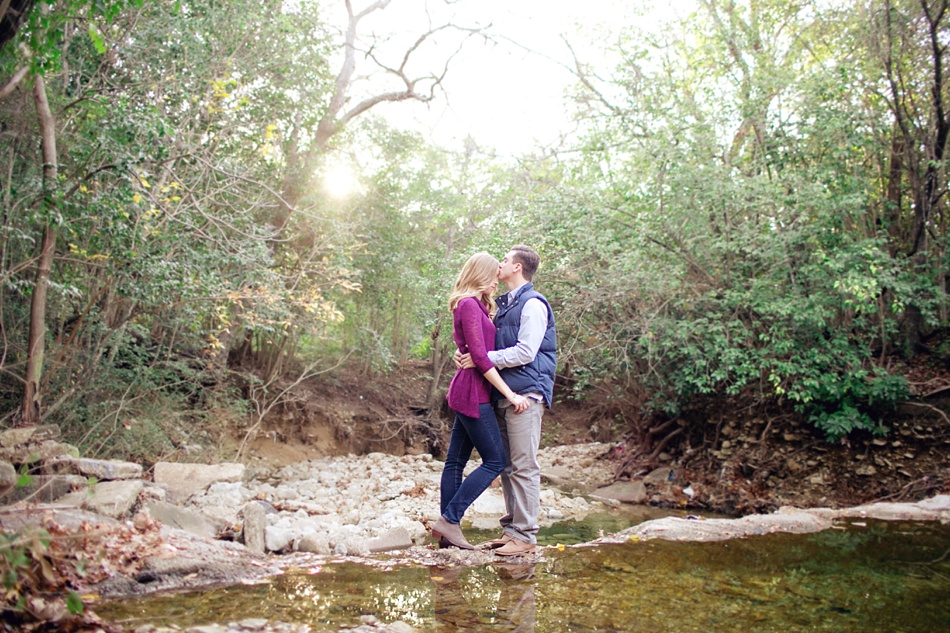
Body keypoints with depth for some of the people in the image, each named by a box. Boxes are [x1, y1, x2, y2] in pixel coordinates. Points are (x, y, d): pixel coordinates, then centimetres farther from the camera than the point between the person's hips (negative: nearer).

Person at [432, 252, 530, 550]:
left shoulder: (474, 305, 17)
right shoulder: (470, 305, -14)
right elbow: (480, 357, -19)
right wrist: (510, 394, -18)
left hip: (468, 393, 10)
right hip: (473, 393, -10)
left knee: (456, 461, 10)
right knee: (495, 461, -5)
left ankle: (448, 530, 16)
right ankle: (449, 520, -3)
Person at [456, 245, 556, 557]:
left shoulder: (532, 304, -9)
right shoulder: (505, 304, 19)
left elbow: (525, 353, -16)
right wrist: (463, 353, 3)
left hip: (526, 393, -9)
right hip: (504, 395, 9)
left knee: (523, 467, -5)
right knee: (507, 465, 12)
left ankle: (525, 536, 0)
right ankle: (510, 528, 20)